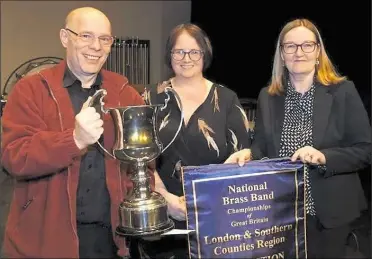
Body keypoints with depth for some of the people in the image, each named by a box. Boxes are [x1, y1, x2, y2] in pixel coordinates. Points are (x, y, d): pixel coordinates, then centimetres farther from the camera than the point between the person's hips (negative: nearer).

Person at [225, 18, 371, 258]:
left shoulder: (343, 91, -6)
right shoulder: (268, 96, 5)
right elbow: (262, 148, 8)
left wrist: (324, 157, -23)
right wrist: (248, 154, -14)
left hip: (328, 211, -2)